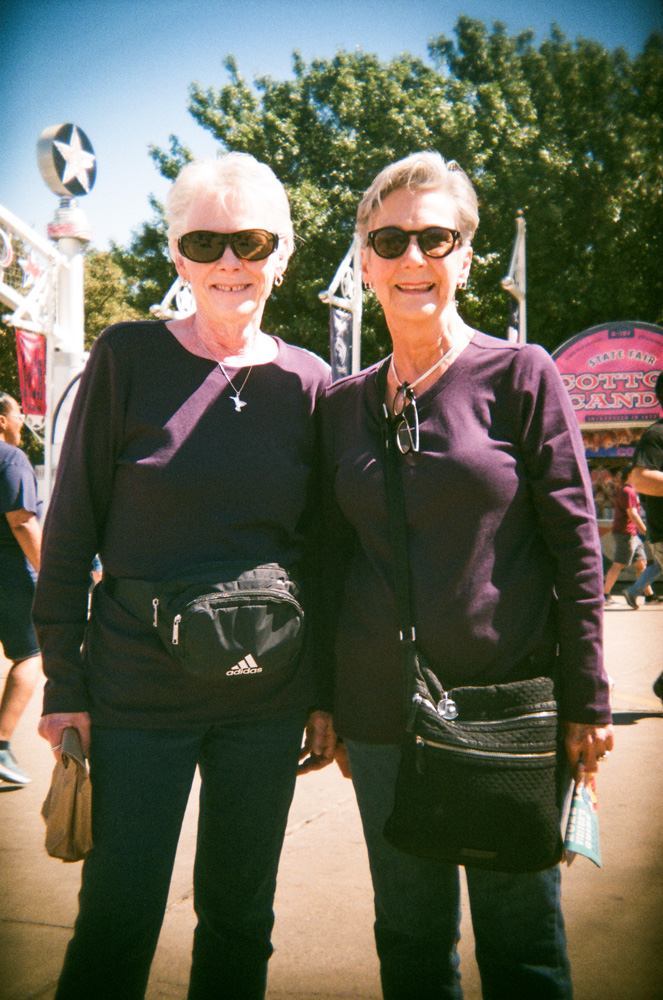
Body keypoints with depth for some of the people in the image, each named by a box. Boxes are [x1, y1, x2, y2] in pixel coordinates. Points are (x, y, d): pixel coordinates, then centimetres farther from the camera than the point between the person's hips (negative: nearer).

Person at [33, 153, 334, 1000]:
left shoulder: (306, 382, 3)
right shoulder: (127, 358, -4)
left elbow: (323, 547, 7)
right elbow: (72, 525, -3)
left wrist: (328, 693, 6)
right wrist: (63, 683, -6)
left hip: (268, 691, 3)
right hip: (138, 684, -2)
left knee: (239, 915, 14)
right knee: (115, 921, 6)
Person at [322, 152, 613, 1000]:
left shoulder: (521, 375, -4)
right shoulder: (344, 403, 7)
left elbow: (575, 542, -5)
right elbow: (335, 556, 11)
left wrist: (586, 702, -6)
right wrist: (329, 703, 11)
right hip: (382, 709, 3)